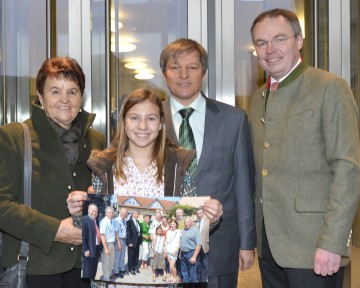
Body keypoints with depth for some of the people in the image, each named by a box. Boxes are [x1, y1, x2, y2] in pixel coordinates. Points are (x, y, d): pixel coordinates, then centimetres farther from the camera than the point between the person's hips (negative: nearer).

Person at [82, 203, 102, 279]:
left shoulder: (96, 220, 14)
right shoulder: (84, 219, -12)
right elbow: (83, 236, -18)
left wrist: (99, 247, 12)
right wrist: (85, 249, -21)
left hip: (96, 248, 8)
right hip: (89, 249, -8)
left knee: (94, 270, 15)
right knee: (87, 272, -1)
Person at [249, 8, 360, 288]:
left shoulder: (330, 88, -8)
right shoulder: (259, 97, 13)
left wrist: (332, 243, -18)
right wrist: (251, 237, 8)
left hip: (313, 245, -6)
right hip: (268, 242, 6)